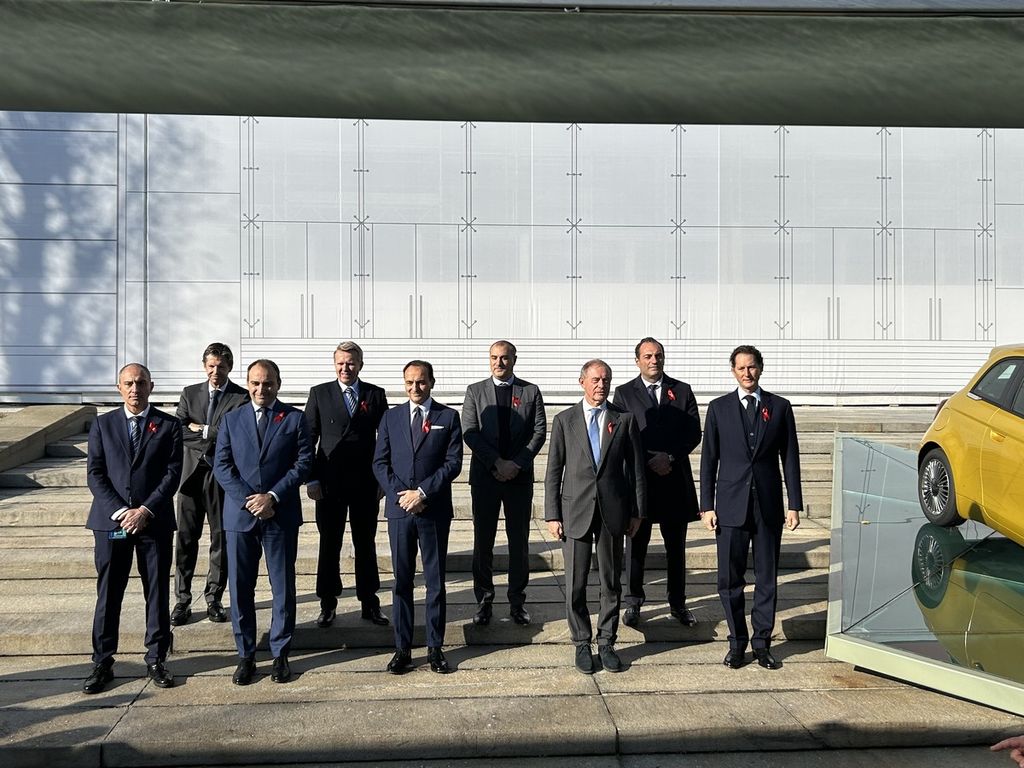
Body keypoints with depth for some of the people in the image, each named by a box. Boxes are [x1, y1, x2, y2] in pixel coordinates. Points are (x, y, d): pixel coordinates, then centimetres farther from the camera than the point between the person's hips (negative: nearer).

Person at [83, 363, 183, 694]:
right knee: (108, 595, 6)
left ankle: (156, 660, 17)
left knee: (158, 593, 6)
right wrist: (120, 512, -10)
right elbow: (95, 475, 1)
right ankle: (102, 663, 17)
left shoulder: (168, 425, 3)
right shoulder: (103, 424, 7)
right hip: (111, 521, 1)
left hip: (155, 522, -1)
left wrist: (146, 511, -12)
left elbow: (173, 473, -3)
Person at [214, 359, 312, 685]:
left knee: (283, 587, 5)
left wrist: (273, 496, -13)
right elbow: (221, 466, 2)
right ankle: (246, 655, 18)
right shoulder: (231, 420, 9)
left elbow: (304, 462, -3)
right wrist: (248, 499, -11)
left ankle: (280, 654, 18)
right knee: (240, 587, 6)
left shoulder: (294, 418, 4)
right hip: (240, 515, 2)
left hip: (281, 515, -1)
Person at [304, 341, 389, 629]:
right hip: (329, 483, 0)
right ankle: (328, 603, 20)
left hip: (365, 483, 1)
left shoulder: (375, 395, 4)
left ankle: (369, 603, 20)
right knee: (329, 544, 8)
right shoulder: (319, 394, 2)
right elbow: (309, 438, 1)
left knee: (366, 543, 9)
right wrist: (311, 479, -4)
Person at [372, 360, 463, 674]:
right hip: (399, 509, 2)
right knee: (402, 580, 7)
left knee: (435, 581, 6)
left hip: (435, 510, -1)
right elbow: (379, 463, 5)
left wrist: (422, 492, -13)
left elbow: (453, 463, -5)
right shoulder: (391, 417, 9)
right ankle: (402, 648, 16)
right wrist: (400, 494, -9)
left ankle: (435, 648, 17)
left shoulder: (448, 417, 3)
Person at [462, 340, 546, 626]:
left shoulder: (531, 391, 7)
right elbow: (470, 431, -3)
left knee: (519, 540, 6)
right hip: (484, 476, 0)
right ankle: (484, 600, 15)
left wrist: (517, 464, -12)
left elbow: (539, 431, 0)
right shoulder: (475, 391, 6)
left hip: (520, 476, 0)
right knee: (483, 540, 4)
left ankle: (517, 601, 17)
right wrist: (496, 462, -13)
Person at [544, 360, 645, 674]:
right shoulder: (564, 420, 3)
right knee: (575, 584, 5)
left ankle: (606, 642, 24)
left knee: (611, 583, 10)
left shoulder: (625, 419, 4)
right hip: (575, 511, 0)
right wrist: (552, 515, -2)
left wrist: (637, 512, 3)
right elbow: (554, 472, 3)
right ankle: (582, 644, 21)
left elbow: (636, 469, 6)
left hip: (613, 511, 1)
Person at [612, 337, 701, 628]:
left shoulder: (682, 391, 8)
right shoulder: (624, 393, 4)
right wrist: (650, 461, -12)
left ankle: (678, 603, 21)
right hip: (638, 478, -1)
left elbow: (694, 432, 2)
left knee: (676, 546, 10)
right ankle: (633, 602, 17)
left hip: (675, 479, 2)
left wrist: (670, 457, -11)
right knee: (636, 544, 5)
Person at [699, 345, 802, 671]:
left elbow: (790, 458, 6)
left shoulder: (780, 407, 5)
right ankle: (737, 642, 19)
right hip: (731, 506, 0)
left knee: (767, 578, 8)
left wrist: (794, 505, 1)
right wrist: (707, 505, -2)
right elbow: (709, 459, 3)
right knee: (730, 579, 4)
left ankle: (762, 642, 20)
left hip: (768, 506, 1)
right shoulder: (719, 408, 3)